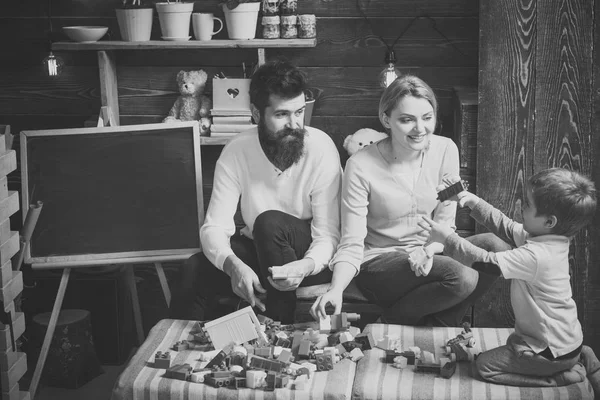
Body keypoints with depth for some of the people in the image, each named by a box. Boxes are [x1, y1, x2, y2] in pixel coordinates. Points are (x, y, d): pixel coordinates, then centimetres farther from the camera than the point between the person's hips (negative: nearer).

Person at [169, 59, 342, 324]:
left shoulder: (321, 148, -20)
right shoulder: (236, 152, -13)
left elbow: (328, 235, -21)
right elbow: (215, 227, -17)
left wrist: (305, 267, -43)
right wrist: (234, 265, -39)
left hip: (310, 255, -2)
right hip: (255, 251, 2)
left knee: (269, 223, -32)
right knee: (194, 272, -23)